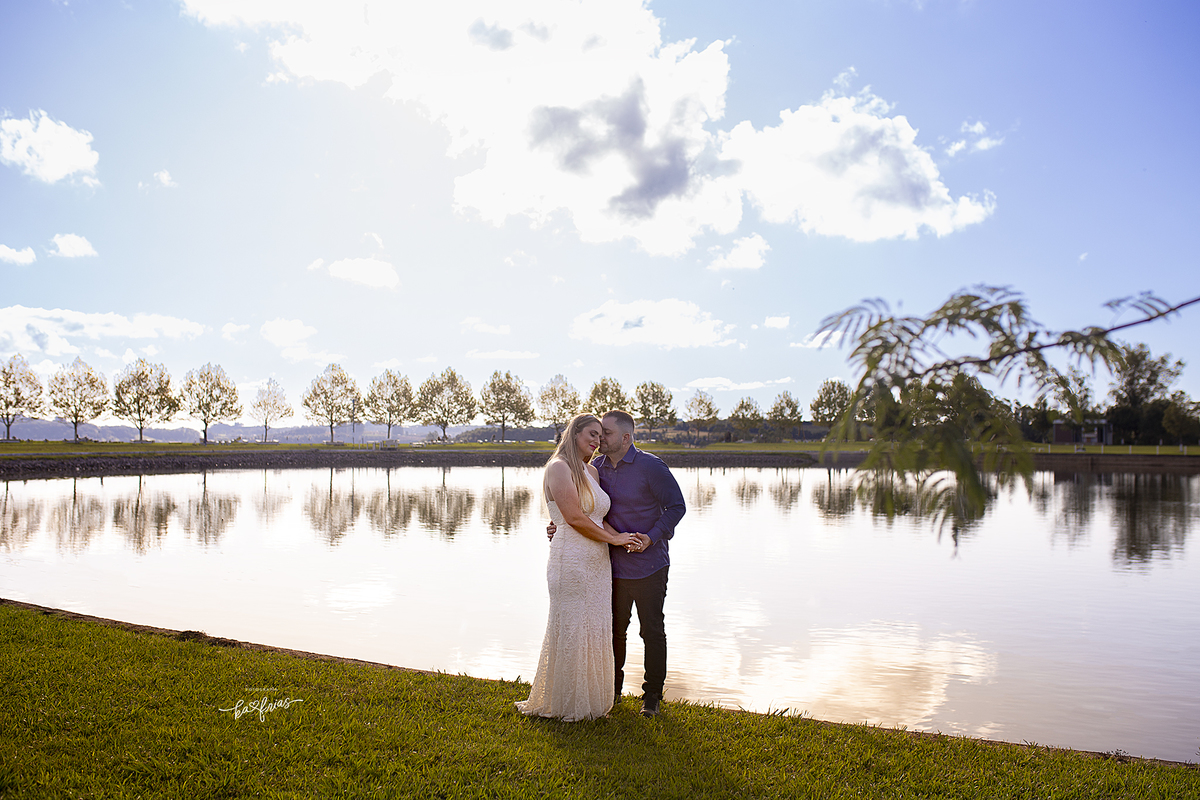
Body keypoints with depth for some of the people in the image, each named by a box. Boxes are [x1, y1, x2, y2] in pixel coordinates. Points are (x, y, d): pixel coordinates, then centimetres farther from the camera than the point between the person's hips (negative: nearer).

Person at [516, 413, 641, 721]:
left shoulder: (591, 471, 16)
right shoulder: (558, 467, -9)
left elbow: (598, 518, 13)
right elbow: (574, 517, -15)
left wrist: (622, 538, -5)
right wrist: (613, 538, -7)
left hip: (597, 563, 8)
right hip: (571, 560, -8)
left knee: (595, 631, 13)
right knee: (570, 631, 1)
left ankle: (591, 700, 25)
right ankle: (565, 705, 15)